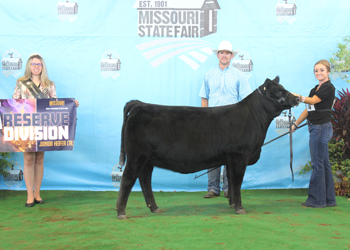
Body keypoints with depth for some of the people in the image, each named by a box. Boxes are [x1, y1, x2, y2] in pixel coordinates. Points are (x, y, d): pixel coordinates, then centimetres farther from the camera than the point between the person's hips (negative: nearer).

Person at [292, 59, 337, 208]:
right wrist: (296, 124, 22)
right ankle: (329, 199, 16)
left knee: (318, 164, -7)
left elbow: (313, 101, -24)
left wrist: (299, 97, -39)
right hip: (315, 128, 9)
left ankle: (316, 199, -1)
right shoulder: (315, 89, 19)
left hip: (322, 127, -9)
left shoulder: (329, 88, -9)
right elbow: (308, 110, 22)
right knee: (324, 164, 11)